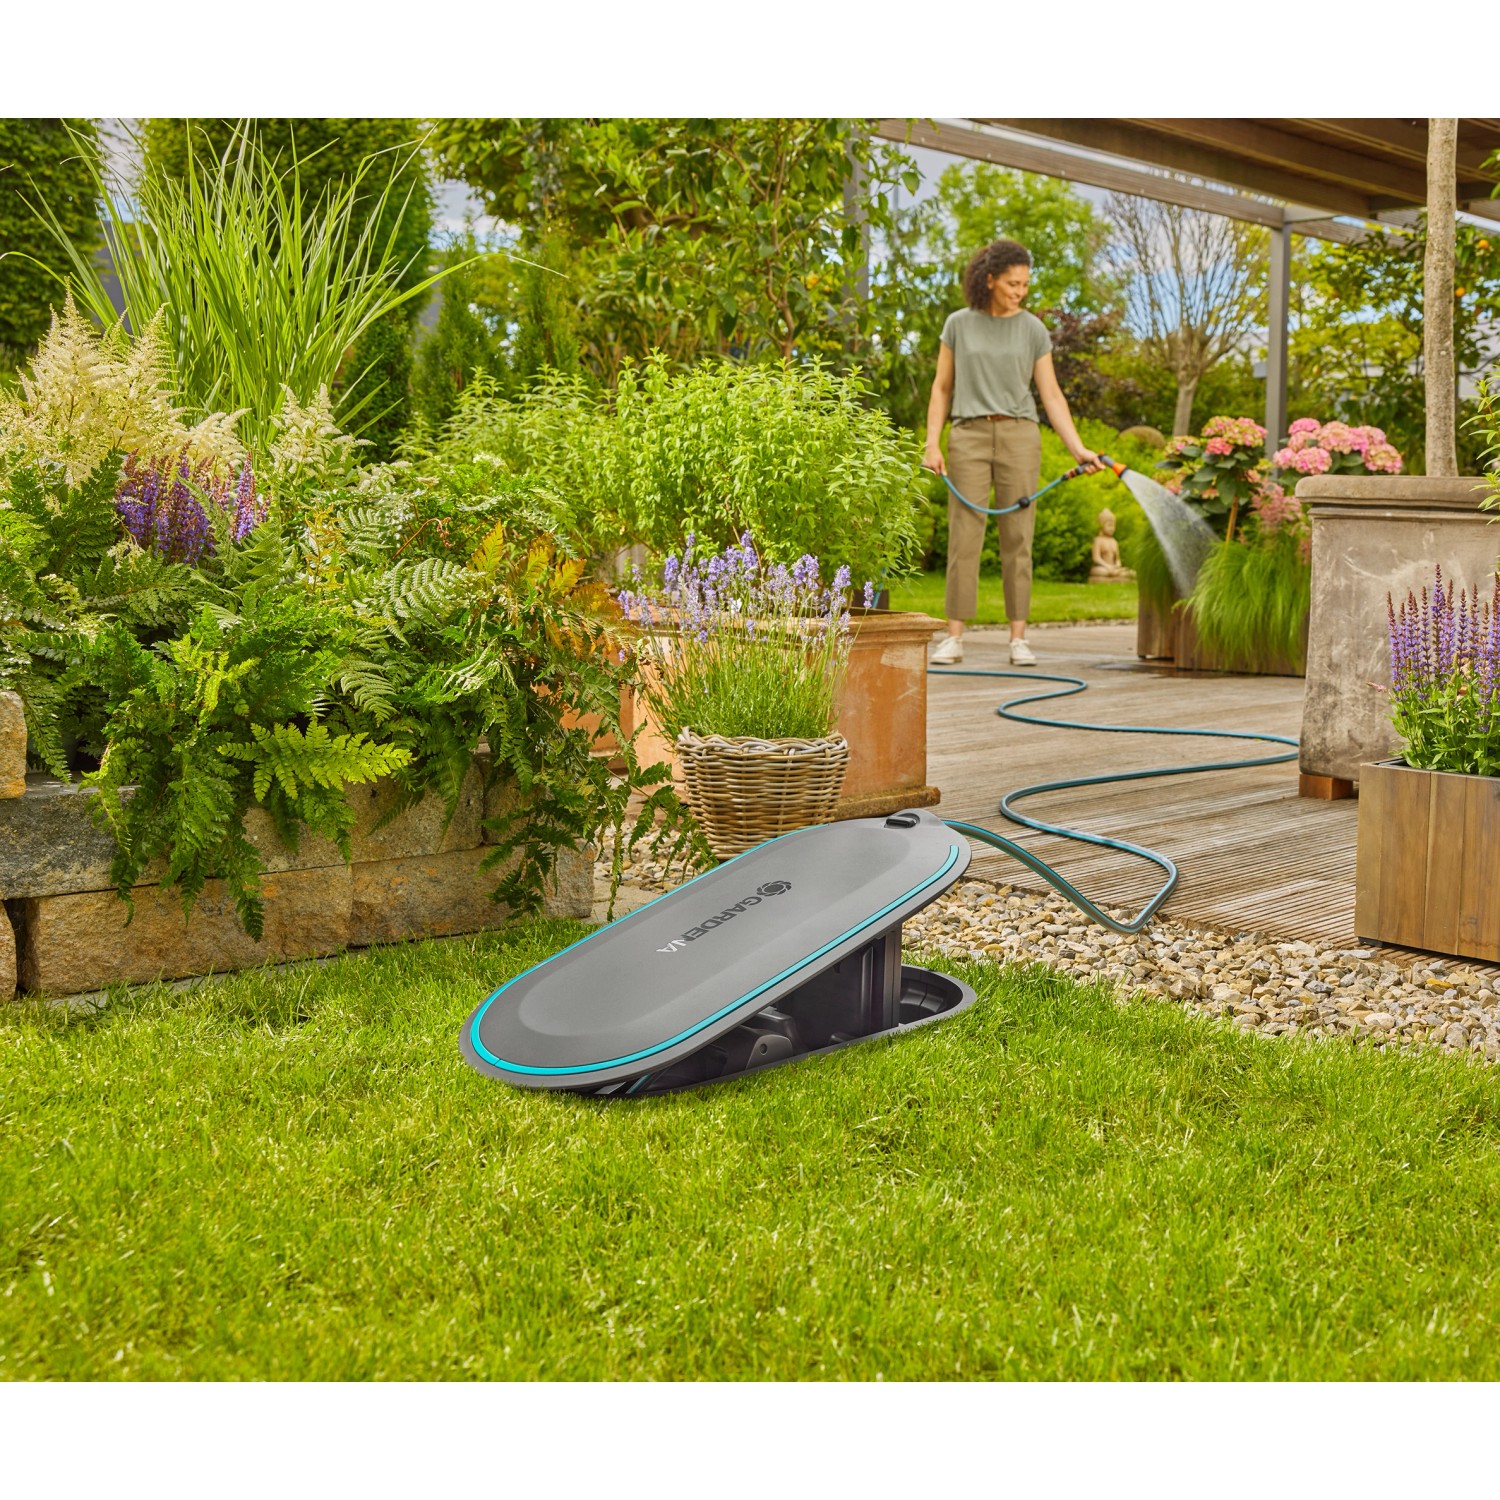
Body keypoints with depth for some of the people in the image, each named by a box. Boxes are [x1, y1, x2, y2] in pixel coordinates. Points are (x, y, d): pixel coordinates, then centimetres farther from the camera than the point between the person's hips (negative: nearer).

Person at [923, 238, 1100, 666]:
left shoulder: (1033, 330, 5)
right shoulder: (959, 324, 5)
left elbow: (1052, 395, 4)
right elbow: (942, 388, 8)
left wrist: (1078, 448, -6)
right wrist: (932, 445, -3)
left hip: (1018, 437, 0)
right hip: (969, 436, 0)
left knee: (1017, 538, -1)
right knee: (964, 537, -5)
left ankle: (1019, 639, 2)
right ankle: (954, 639, -3)